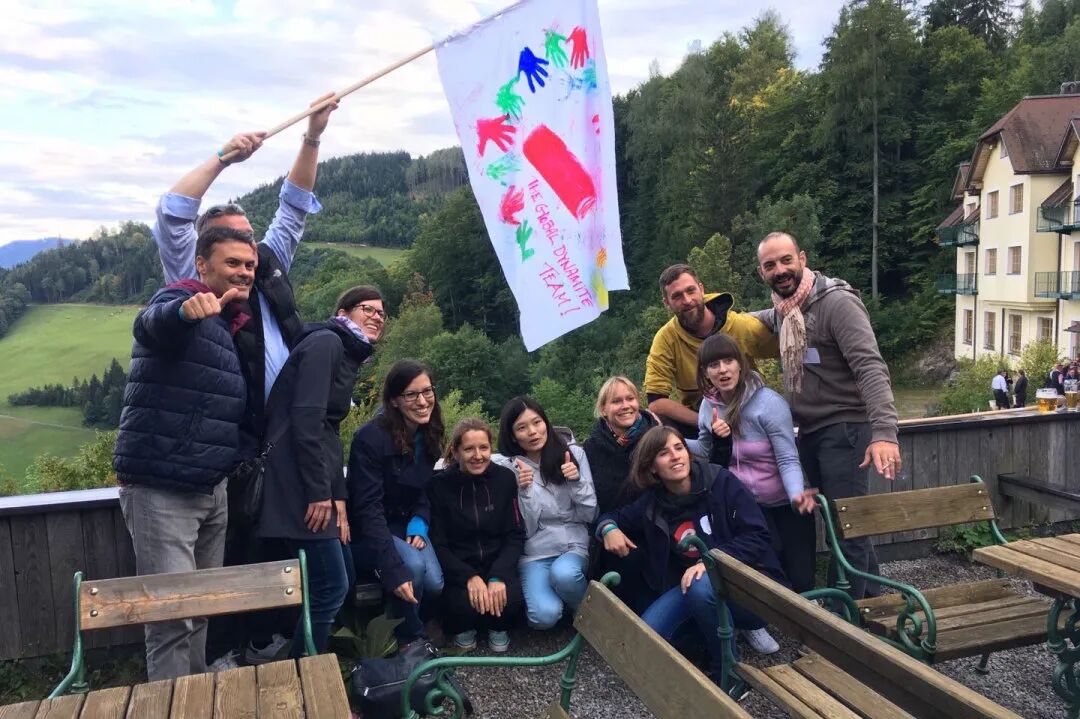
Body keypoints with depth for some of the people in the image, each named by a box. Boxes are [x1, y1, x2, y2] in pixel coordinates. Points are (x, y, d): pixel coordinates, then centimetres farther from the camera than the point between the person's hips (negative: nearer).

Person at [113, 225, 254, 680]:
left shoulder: (235, 325, 14)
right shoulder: (179, 301, -11)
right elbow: (150, 324, -36)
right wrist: (184, 310, -58)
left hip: (212, 488, 8)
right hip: (160, 489, -8)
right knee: (172, 615, -7)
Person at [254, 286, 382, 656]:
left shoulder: (347, 355, 21)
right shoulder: (326, 342, -8)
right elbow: (306, 419, -19)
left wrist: (338, 496, 11)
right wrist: (319, 492, -20)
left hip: (314, 481, 10)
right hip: (298, 481, -10)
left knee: (337, 580, 15)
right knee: (331, 587, -5)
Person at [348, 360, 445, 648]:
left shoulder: (429, 436, -2)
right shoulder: (371, 438, -24)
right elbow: (368, 508, -26)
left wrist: (419, 525, -12)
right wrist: (394, 570, -33)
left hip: (407, 524, 6)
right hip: (366, 532, -5)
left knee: (434, 584, -18)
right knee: (413, 565, -31)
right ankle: (409, 637, -5)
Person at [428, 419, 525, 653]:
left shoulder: (504, 478, -4)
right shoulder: (439, 484, -9)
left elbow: (515, 535, -3)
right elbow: (438, 544, -8)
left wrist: (498, 576, -19)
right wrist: (469, 577, -23)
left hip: (497, 563, 2)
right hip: (457, 568, -1)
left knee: (511, 598, -27)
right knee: (464, 604, -30)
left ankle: (497, 628, 10)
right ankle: (463, 629, 8)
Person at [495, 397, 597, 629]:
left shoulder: (573, 453, 1)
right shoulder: (506, 467, -2)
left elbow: (589, 515, 1)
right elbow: (526, 527, -5)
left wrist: (577, 481, -15)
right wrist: (524, 490, -20)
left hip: (574, 546, 1)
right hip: (534, 554, -1)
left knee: (563, 574, -34)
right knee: (545, 616, -27)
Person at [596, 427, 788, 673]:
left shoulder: (721, 482, -12)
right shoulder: (652, 503, 0)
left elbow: (757, 536, -15)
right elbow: (614, 516, 16)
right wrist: (609, 528, -8)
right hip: (690, 582, 4)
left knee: (701, 586, -37)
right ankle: (732, 626, 2)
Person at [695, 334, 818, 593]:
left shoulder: (768, 403, -19)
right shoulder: (709, 405, -3)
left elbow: (788, 459, -22)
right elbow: (710, 464, 2)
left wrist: (797, 496, -41)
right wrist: (716, 439, -19)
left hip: (784, 504, -3)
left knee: (801, 581, -5)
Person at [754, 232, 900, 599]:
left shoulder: (837, 302, -16)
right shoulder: (780, 311, 9)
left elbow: (870, 369, -26)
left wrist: (884, 431, -38)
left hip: (844, 429, -8)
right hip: (809, 432, 9)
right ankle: (872, 599, 34)